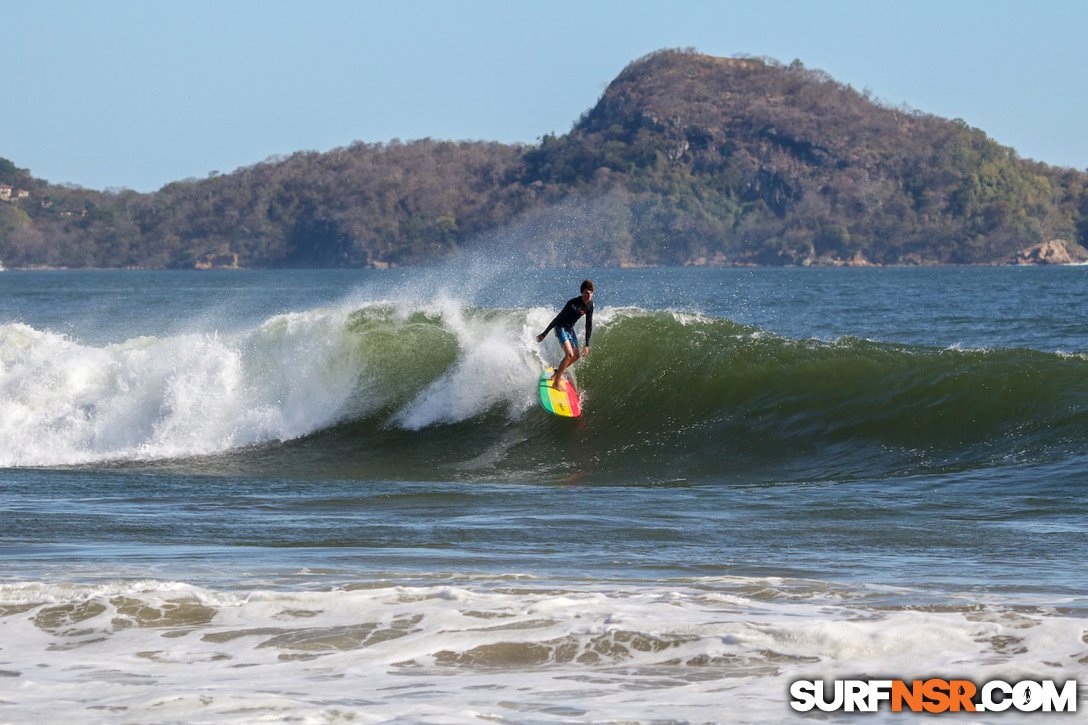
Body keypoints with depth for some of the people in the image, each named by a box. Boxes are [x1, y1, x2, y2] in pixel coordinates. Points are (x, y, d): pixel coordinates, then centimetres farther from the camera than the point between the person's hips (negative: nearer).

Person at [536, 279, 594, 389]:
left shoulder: (589, 305, -6)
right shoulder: (572, 304, -30)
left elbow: (589, 325, 2)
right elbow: (557, 319, -24)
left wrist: (587, 345, 2)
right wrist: (544, 334, -19)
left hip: (570, 328, 8)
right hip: (561, 328, -8)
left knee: (576, 355, 14)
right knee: (570, 354, -22)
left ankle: (557, 373, 36)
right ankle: (556, 383, -17)